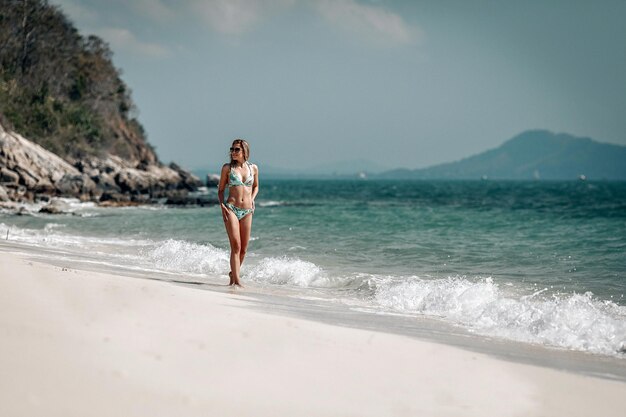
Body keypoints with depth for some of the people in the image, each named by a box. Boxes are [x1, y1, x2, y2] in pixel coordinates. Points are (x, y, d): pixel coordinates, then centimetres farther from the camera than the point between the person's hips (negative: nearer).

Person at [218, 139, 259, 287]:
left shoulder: (253, 168, 8)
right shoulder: (227, 168, 3)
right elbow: (221, 189, 9)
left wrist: (252, 199, 7)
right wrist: (222, 204, -7)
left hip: (247, 211, 3)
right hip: (231, 209, -3)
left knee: (243, 249, 7)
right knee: (236, 245, -14)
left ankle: (233, 274, 28)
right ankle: (237, 280, -15)